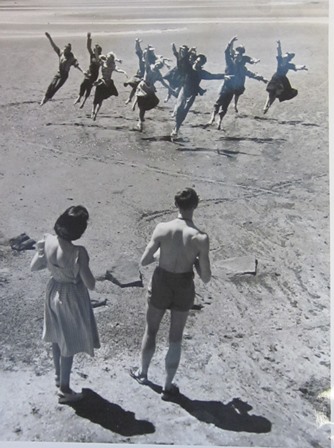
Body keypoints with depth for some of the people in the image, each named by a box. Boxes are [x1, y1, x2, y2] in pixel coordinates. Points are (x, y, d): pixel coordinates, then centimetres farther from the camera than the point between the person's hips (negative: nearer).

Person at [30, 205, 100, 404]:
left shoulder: (47, 241, -16)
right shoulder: (78, 252, -32)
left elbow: (34, 267, -1)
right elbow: (90, 285, -24)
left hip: (54, 291, 6)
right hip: (72, 297, -6)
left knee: (57, 336, 27)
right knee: (69, 342, 13)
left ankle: (59, 376, 48)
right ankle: (65, 388, 29)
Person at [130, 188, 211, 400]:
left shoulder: (162, 229, -18)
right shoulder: (201, 237, -20)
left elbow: (144, 261, -9)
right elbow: (206, 277, -14)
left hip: (161, 285, 1)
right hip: (184, 288, 0)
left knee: (151, 331, 25)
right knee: (176, 338, 18)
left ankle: (143, 373, 47)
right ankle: (168, 386, 32)